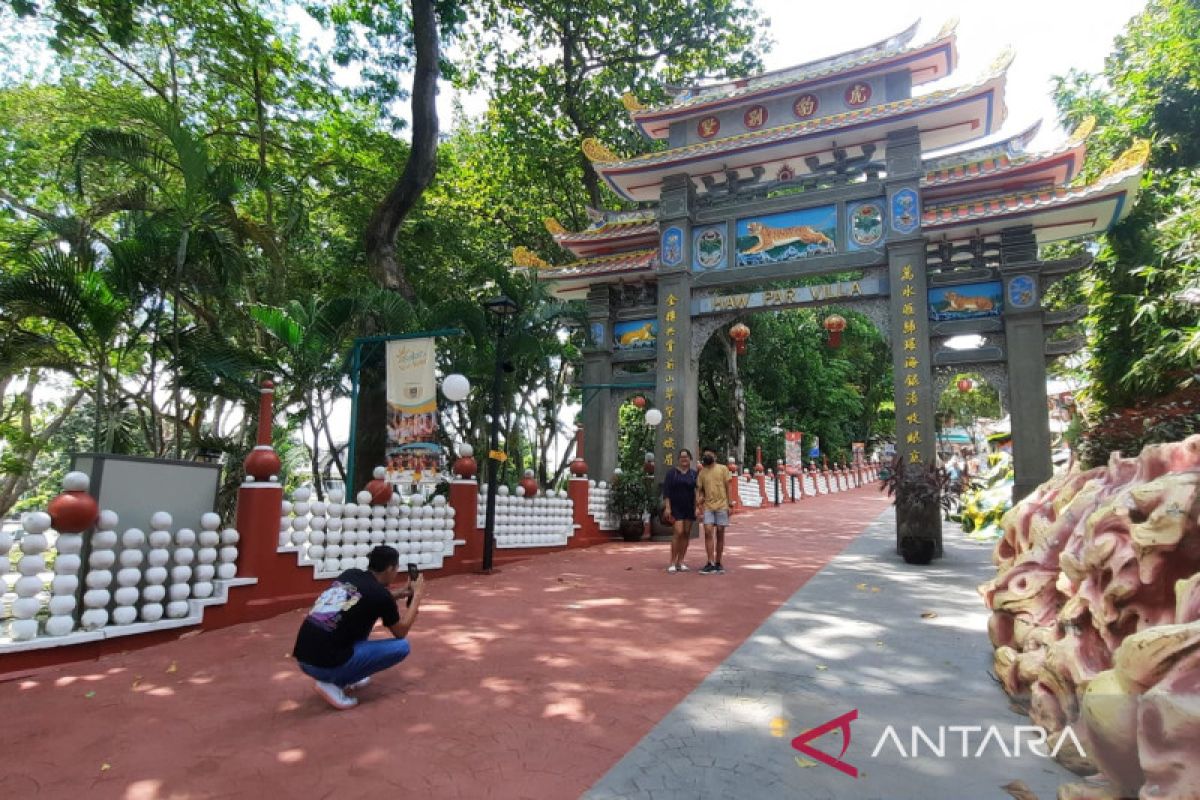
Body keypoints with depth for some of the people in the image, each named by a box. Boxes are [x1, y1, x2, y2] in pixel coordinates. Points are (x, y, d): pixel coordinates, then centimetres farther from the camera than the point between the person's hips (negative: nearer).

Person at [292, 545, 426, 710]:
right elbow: (401, 632, 8)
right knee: (402, 647, 2)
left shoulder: (349, 574, 9)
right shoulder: (380, 594, -9)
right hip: (325, 664, -8)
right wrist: (417, 595, 15)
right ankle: (332, 683, -2)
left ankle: (347, 679, 21)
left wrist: (401, 593, 28)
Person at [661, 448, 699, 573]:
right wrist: (668, 507, -9)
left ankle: (680, 562, 13)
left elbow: (698, 491, 8)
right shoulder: (672, 473, 2)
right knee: (678, 532, -13)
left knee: (686, 533, 5)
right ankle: (672, 562, -8)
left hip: (689, 507, 3)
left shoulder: (694, 474, 8)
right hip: (676, 507, -3)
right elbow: (666, 491, -2)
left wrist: (697, 507, 0)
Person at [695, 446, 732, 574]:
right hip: (708, 506, 1)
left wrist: (728, 504, -1)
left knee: (720, 534, 4)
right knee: (708, 533, -10)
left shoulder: (723, 468, 4)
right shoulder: (702, 472, 10)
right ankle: (710, 564, -8)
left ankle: (718, 563, 13)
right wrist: (698, 498, -11)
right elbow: (699, 489, 10)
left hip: (721, 506, -1)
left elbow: (727, 487, 4)